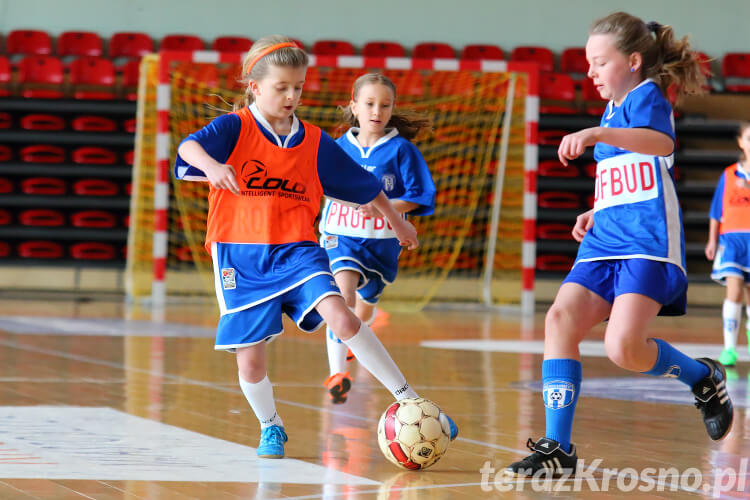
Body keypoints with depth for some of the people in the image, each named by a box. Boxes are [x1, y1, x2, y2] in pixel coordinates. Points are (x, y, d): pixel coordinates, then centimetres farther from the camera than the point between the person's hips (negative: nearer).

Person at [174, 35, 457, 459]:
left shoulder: (314, 142, 7)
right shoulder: (235, 128, -4)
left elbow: (363, 184, 21)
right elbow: (189, 146, -24)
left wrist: (397, 220, 31)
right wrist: (210, 164, -46)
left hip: (296, 248, 1)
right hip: (241, 256, -1)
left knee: (339, 315, -24)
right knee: (250, 360, -2)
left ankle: (408, 400, -16)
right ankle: (271, 426, 29)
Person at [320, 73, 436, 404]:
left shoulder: (401, 149, -7)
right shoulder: (339, 148, 1)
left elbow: (418, 197, -8)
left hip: (382, 240, 0)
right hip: (341, 236, 0)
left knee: (365, 306, 18)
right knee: (343, 292, -27)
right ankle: (337, 373, -31)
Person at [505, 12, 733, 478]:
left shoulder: (647, 95, -3)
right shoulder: (612, 110, 24)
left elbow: (661, 142, -27)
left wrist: (596, 134, -39)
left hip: (648, 245, -8)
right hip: (605, 243, 8)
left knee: (624, 346, -24)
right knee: (561, 318, -15)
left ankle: (704, 378, 8)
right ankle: (558, 449, -16)